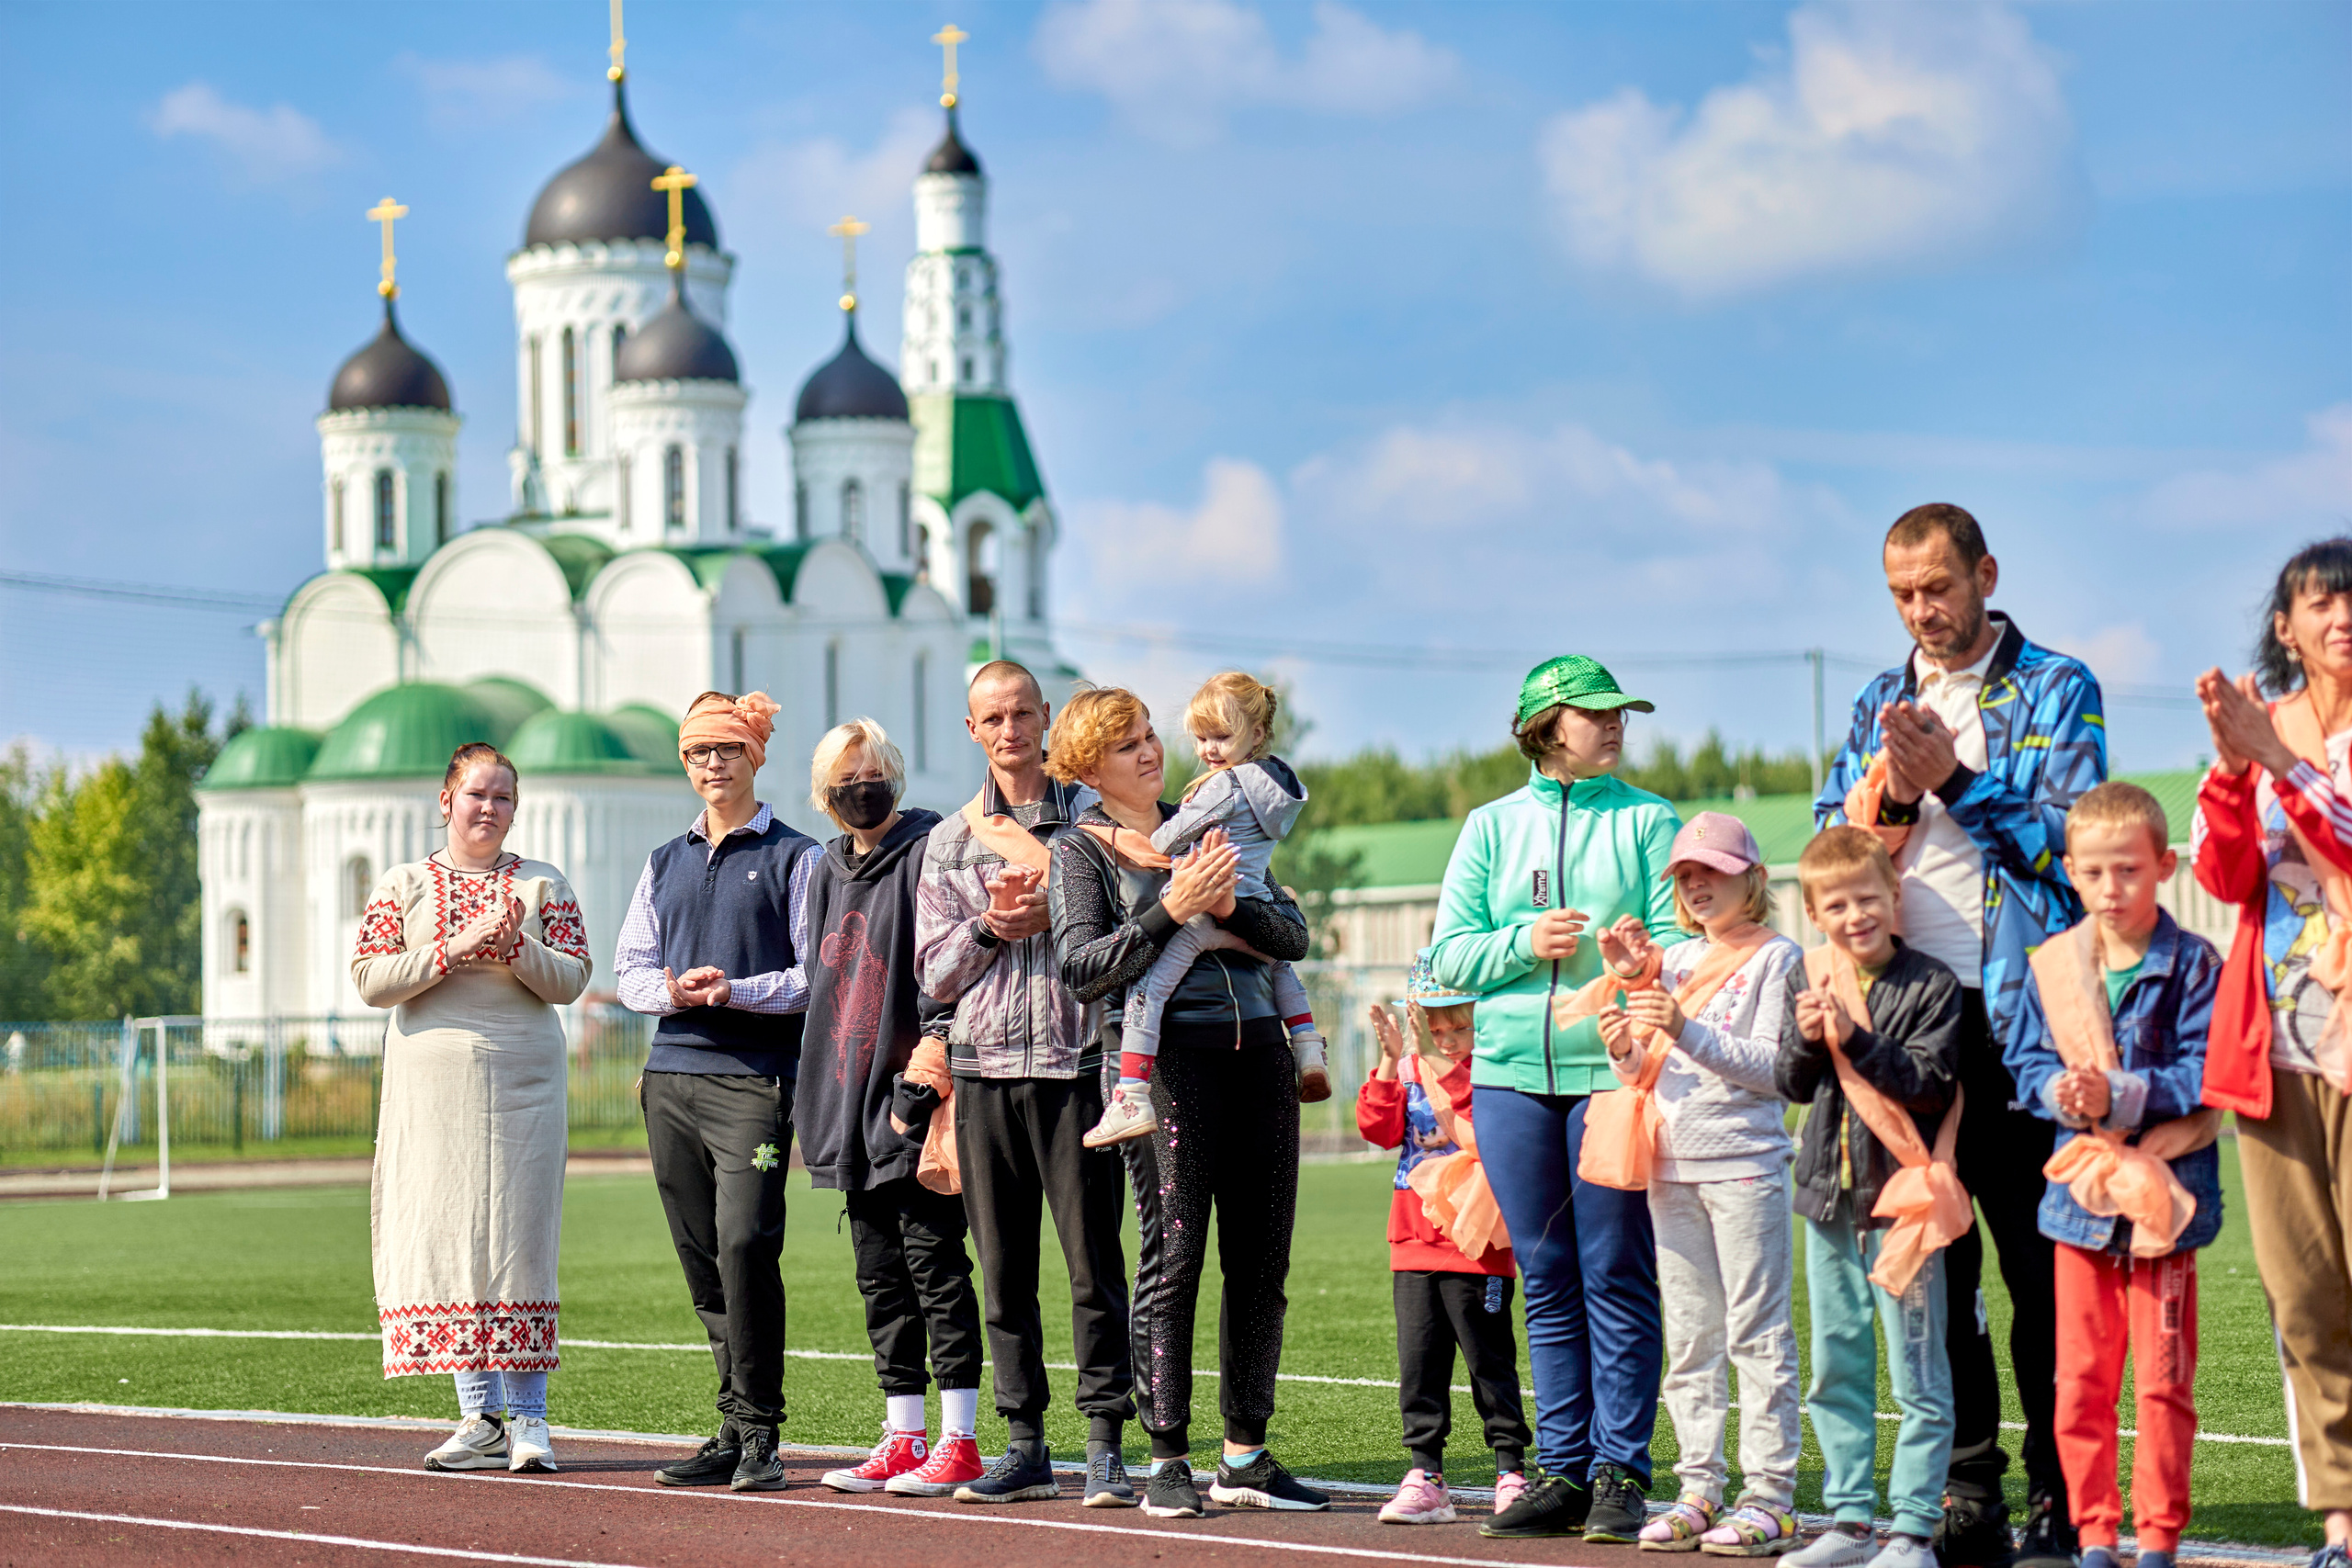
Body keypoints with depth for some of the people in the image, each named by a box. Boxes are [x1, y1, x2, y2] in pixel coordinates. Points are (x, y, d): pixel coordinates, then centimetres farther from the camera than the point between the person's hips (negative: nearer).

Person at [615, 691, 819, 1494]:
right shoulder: (665, 862, 19)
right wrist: (671, 991, -5)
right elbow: (630, 969, 17)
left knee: (745, 1244, -17)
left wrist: (736, 990, -16)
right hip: (671, 1073, 6)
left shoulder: (794, 857, 3)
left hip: (754, 1075, -6)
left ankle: (758, 1434, -10)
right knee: (701, 1259, 5)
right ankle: (735, 1431, 11)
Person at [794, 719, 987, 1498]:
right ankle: (903, 1440, 14)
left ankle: (959, 1441, -4)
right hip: (850, 1098, 8)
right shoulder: (827, 871, 17)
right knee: (881, 1277, 9)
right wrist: (812, 1103, 17)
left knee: (933, 1264, -6)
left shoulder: (926, 851, -6)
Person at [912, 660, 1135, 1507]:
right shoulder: (950, 841, 15)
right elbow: (935, 974, 11)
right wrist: (990, 928, -6)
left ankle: (1105, 1443, -3)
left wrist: (1049, 914, -11)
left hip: (1075, 1062, -3)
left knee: (1093, 1261, -6)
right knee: (1003, 1268, 4)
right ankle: (1026, 1445, 10)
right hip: (985, 1065, 3)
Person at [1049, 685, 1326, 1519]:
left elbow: (1294, 935, 12)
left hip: (1258, 1050, 5)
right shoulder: (1079, 851, 4)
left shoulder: (1207, 824, 18)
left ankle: (1247, 1458, 10)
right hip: (1171, 1053, -5)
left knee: (1261, 1263, 4)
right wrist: (1169, 910, -17)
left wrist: (1231, 904, -8)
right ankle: (1166, 1462, -4)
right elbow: (1083, 970, -9)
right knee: (1175, 1260, -8)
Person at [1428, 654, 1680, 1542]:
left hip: (1614, 1071, -3)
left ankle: (1621, 1471, 0)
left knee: (1615, 1278, -4)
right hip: (1512, 1074, 3)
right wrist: (1524, 944, -10)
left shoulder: (1648, 822, 6)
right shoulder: (1491, 828, 12)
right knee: (1548, 1285, 6)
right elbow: (1449, 953, 7)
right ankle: (1564, 1470, 11)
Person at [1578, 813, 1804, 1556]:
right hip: (1671, 1162, 6)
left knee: (1757, 1332, -7)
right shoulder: (1672, 961, 15)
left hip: (1744, 1164, -6)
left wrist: (1686, 1031, -20)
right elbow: (1643, 1076, 16)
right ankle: (1700, 1488, 12)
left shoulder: (1776, 957, -2)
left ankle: (1769, 1496, -6)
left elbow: (1772, 1067, -12)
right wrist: (1624, 1048, -5)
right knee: (1688, 1335, 8)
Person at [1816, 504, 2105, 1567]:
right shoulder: (1877, 708, 18)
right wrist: (1891, 794, -5)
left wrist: (1955, 779, -12)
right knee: (1930, 1266, 5)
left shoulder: (2055, 691, 4)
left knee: (2040, 1267, -4)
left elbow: (2074, 836, -8)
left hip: (2018, 1017, -5)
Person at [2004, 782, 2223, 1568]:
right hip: (2080, 1188, 4)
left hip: (2162, 1193, -4)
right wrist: (2060, 1091, -12)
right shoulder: (2052, 964, 6)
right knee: (2080, 1379, 7)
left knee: (2162, 1379, 0)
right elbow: (2026, 1064, 9)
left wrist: (2118, 1095, -19)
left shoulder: (2192, 964, -6)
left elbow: (2203, 1076, -11)